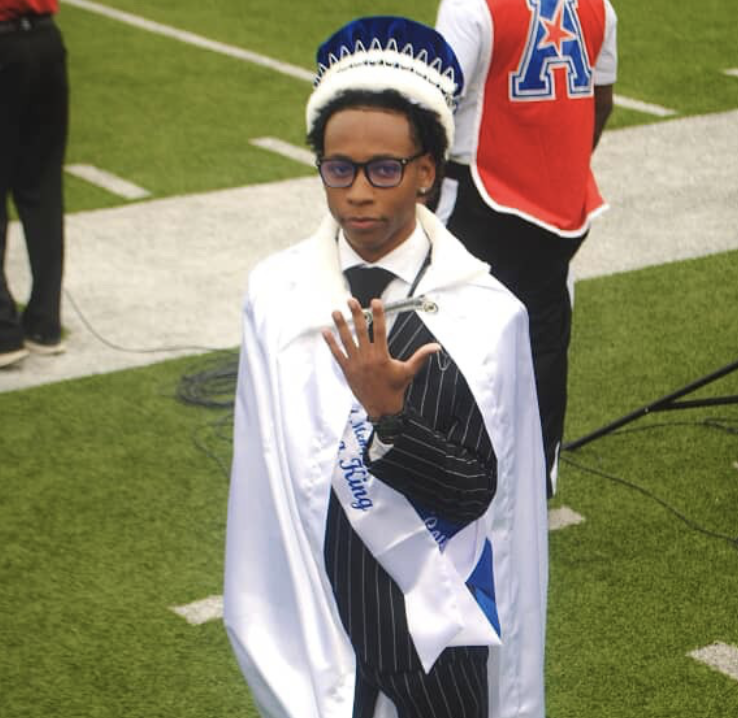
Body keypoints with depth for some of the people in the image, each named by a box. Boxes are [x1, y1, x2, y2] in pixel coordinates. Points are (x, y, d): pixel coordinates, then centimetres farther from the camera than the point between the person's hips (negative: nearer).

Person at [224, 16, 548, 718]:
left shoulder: (486, 313, -14)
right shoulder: (274, 294, -7)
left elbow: (476, 495, -12)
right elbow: (265, 475, 0)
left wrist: (387, 417, -27)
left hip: (438, 627, -2)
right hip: (313, 607, 2)